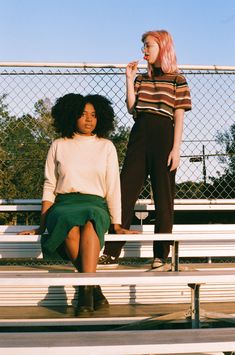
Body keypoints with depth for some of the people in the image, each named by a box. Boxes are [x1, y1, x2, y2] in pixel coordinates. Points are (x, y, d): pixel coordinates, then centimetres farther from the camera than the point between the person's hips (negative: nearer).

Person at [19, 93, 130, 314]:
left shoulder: (106, 147, 16)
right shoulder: (59, 146, 15)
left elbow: (113, 188, 11)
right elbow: (49, 187, 11)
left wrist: (116, 224, 0)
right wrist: (42, 225, 1)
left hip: (96, 206, 0)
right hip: (63, 205, 0)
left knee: (89, 223, -39)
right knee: (71, 227, -37)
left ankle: (85, 290, -46)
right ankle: (94, 288, -31)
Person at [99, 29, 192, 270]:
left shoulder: (177, 80, 5)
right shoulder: (141, 79, 17)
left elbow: (179, 116, -1)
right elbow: (133, 110, 6)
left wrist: (176, 148, -10)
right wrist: (129, 80, 2)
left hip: (163, 135, -4)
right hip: (139, 135, 4)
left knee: (163, 197, -1)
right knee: (125, 191, -2)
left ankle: (160, 256, 5)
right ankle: (111, 253, 0)